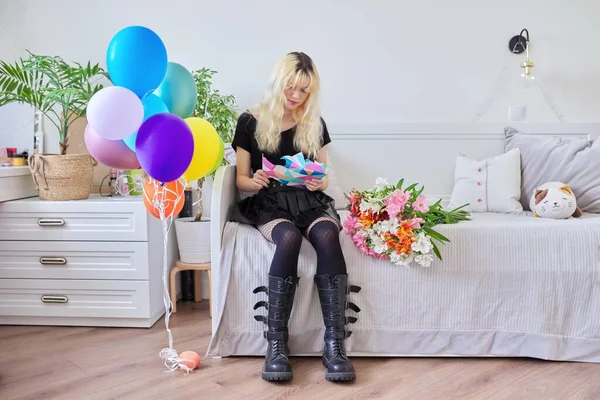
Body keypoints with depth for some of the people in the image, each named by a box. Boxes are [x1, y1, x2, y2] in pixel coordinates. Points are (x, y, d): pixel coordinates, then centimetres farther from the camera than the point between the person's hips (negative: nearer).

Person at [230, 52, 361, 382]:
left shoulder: (315, 124, 13)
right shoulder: (250, 122, 5)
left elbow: (323, 178, 15)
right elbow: (241, 180, 6)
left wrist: (319, 182, -10)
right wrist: (256, 181, -17)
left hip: (309, 201, 2)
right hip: (269, 203, -2)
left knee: (327, 236, -34)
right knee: (289, 238, -37)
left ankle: (334, 344, -33)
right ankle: (276, 344, -30)